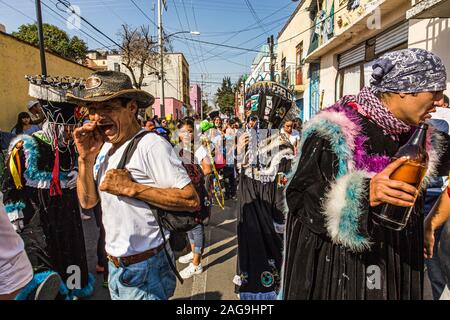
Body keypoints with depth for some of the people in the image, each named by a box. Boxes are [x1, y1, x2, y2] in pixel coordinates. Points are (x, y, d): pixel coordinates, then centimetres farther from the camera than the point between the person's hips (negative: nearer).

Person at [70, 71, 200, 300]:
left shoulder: (150, 145, -21)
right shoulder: (104, 147, 5)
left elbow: (191, 201, -26)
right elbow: (88, 202, 4)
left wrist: (131, 188, -27)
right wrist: (85, 158, -11)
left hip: (145, 269, -8)